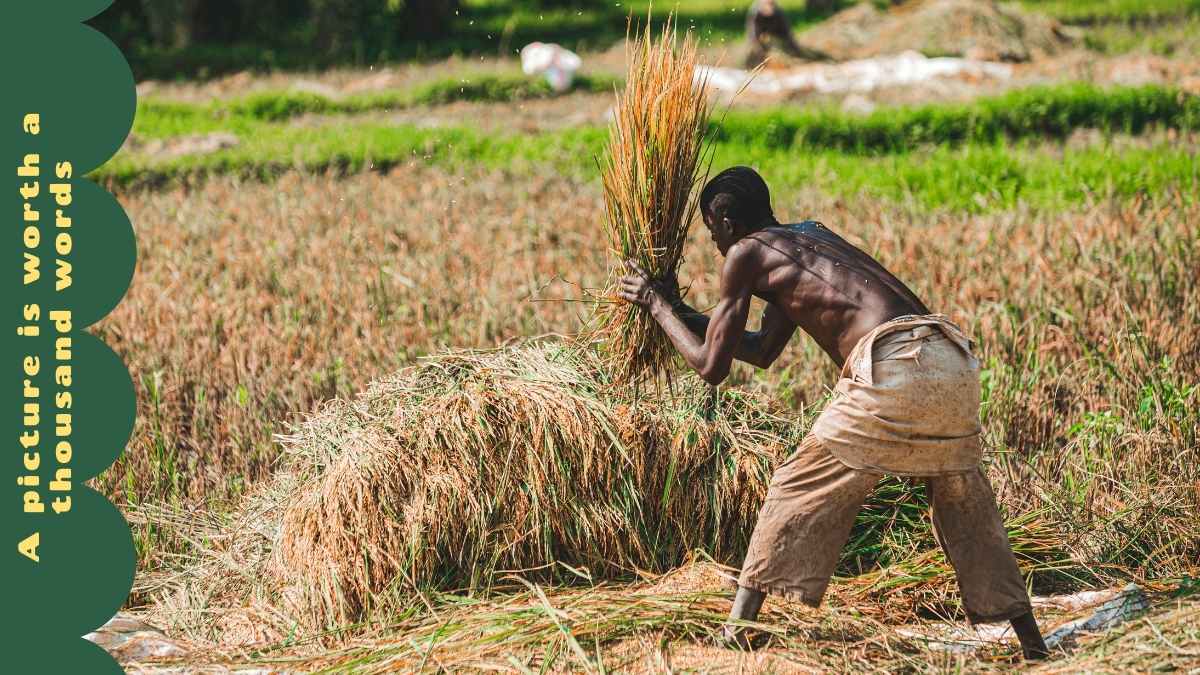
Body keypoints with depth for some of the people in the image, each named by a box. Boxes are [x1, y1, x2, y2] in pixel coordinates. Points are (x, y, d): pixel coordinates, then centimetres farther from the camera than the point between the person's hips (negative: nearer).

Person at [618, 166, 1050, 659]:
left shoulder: (745, 253, 11)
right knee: (965, 506, 20)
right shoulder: (812, 236, 33)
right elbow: (763, 352, 41)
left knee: (795, 492, 6)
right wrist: (679, 311, 49)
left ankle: (734, 632, 8)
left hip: (890, 369, -7)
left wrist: (657, 305, 26)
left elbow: (711, 366, 12)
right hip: (952, 360, 7)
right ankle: (1032, 643, 22)